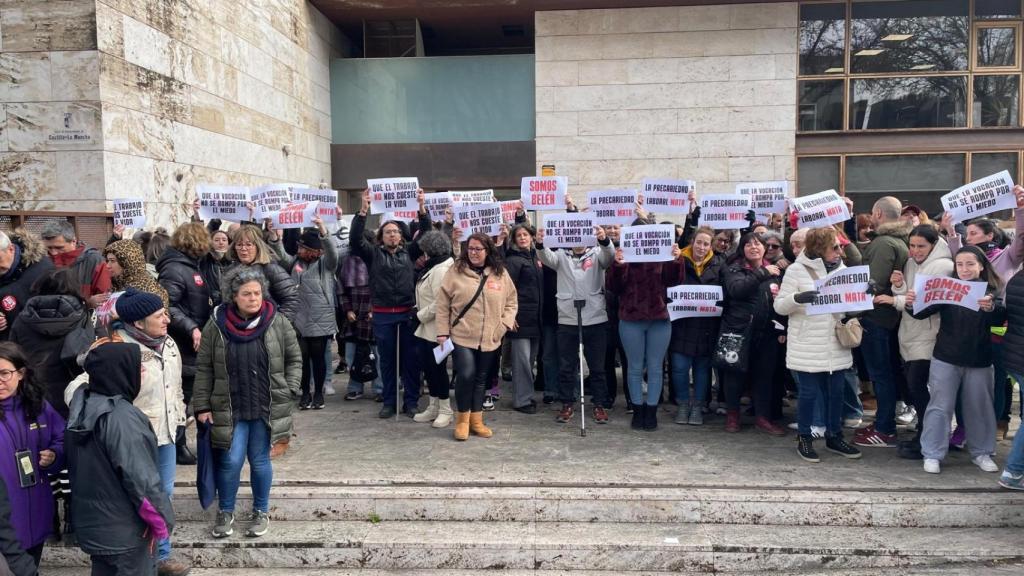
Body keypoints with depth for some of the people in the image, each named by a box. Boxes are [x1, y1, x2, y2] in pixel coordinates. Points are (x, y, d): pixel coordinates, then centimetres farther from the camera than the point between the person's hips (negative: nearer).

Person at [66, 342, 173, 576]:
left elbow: (80, 466, 11)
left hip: (90, 520, 8)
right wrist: (161, 521, -13)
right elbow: (141, 478, -25)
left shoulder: (83, 406, -1)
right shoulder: (122, 417, -27)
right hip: (123, 530, -8)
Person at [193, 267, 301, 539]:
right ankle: (225, 512, 25)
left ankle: (261, 512, 29)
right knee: (231, 461, 1)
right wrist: (202, 405, 0)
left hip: (266, 407, 0)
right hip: (230, 408, 0)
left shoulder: (278, 322, -5)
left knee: (260, 460, 9)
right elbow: (204, 368, 1)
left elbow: (294, 359, 5)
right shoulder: (216, 325, -5)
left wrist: (289, 391, -3)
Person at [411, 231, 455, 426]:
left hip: (436, 328, -10)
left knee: (437, 367, -1)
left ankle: (445, 411, 12)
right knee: (427, 365, 14)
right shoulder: (433, 268, 13)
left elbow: (439, 303, -24)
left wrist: (420, 315, -15)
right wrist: (419, 310, 10)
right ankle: (433, 407, 25)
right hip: (427, 328, 10)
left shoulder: (440, 270, -19)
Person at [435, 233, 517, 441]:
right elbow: (442, 304, -1)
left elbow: (511, 302, 11)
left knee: (481, 379, 12)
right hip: (462, 337, -3)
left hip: (490, 339, 3)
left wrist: (505, 323, -3)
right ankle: (462, 419, 7)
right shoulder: (455, 272, -2)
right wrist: (443, 332, -5)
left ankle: (476, 420, 26)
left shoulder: (501, 273, 5)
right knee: (466, 375, -15)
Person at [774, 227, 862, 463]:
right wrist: (797, 298, -27)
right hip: (808, 346, -5)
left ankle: (834, 436, 28)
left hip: (836, 345, 5)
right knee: (809, 393, 2)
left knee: (836, 392, 12)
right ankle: (804, 439, 18)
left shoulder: (841, 268, 8)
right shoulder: (797, 270, -8)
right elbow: (780, 306, -7)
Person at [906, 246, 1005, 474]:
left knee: (979, 408, 13)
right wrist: (912, 303, -34)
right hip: (945, 359, -1)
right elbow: (923, 313, -11)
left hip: (979, 361, 1)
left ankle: (981, 453, 29)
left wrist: (991, 308, -40)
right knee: (940, 407, 3)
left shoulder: (991, 292, -2)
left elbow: (999, 320, -17)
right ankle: (932, 454, 11)